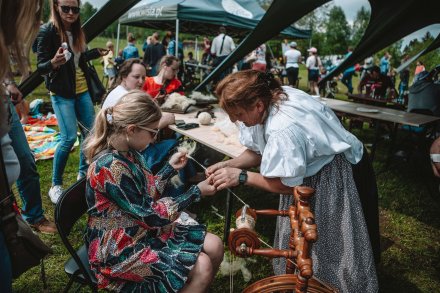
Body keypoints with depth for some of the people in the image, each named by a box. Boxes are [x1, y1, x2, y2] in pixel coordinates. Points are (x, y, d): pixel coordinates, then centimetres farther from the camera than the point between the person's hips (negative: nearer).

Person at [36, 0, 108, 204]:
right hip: (61, 93, -7)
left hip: (82, 90, 7)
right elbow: (40, 67, -15)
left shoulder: (77, 31, 6)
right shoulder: (47, 31, -13)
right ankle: (55, 185, 3)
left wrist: (98, 52, 25)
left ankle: (83, 173, 29)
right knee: (69, 137, -13)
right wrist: (53, 63, -35)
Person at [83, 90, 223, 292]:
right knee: (201, 267, -16)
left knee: (214, 247, 1)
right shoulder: (110, 167, -29)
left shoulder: (128, 152, -1)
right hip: (119, 249, -8)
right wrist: (197, 192, -18)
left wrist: (170, 168, 4)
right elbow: (151, 215, -23)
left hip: (142, 228, 8)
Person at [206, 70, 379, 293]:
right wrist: (228, 165, -14)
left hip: (339, 173, -8)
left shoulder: (283, 130, -38)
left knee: (332, 245, 8)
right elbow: (258, 152, 0)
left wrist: (241, 177, -23)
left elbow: (287, 184, -25)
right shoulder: (269, 99, -12)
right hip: (311, 167, 9)